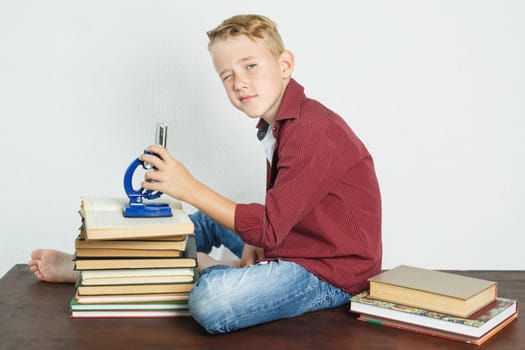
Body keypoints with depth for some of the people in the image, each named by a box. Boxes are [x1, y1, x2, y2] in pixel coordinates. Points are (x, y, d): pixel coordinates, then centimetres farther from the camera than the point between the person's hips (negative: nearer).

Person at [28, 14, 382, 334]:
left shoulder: (312, 131, -24)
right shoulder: (277, 124, 9)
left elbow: (269, 228, -27)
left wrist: (190, 188, -24)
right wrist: (254, 245, -7)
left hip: (332, 271, -10)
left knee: (211, 302, -33)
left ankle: (209, 269, 2)